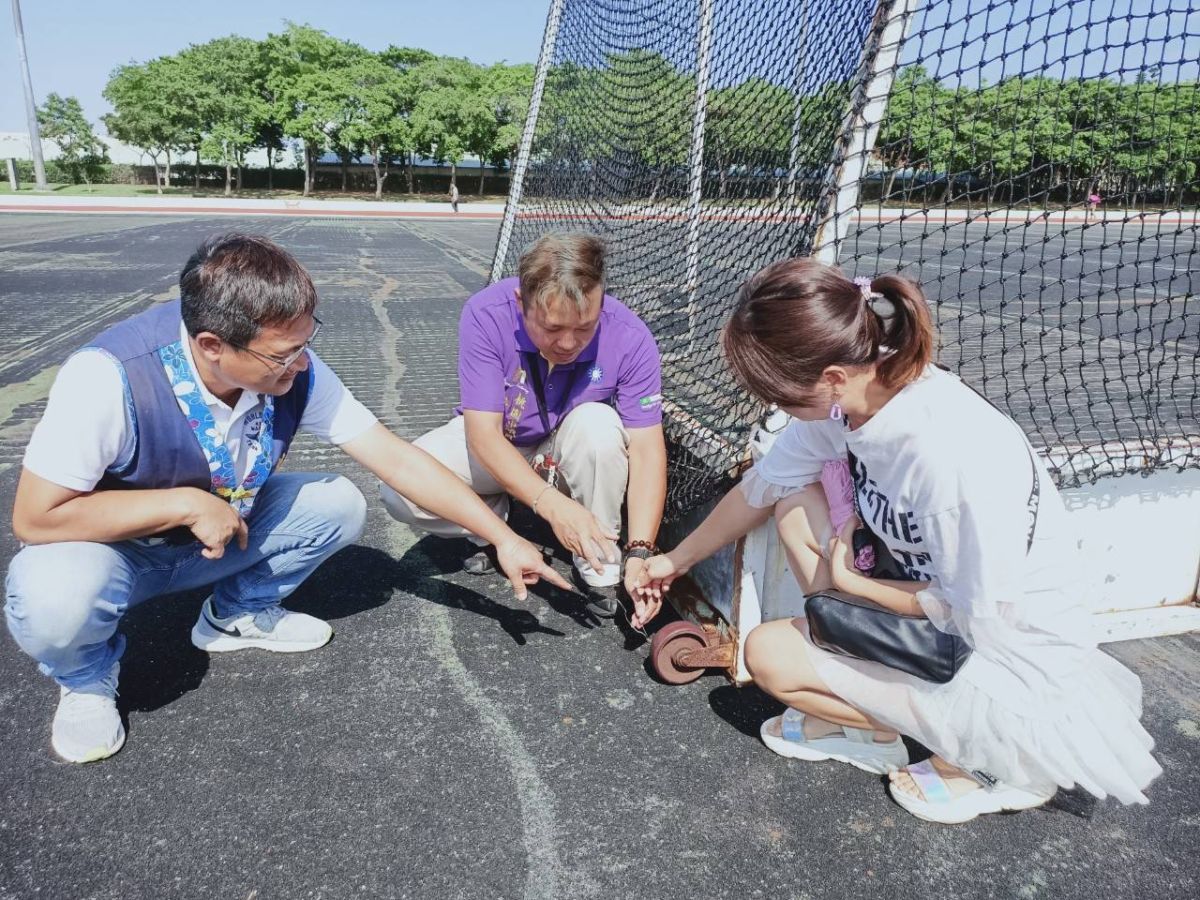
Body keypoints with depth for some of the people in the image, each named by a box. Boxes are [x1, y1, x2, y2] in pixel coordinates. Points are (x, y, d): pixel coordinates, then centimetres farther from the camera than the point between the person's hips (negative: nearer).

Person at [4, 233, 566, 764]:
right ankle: (87, 675, 1)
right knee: (53, 598, -36)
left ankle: (238, 613, 11)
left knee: (341, 506, -13)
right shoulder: (109, 377, -34)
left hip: (219, 536, 4)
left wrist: (504, 538, -20)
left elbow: (399, 461, -19)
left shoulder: (295, 373, -22)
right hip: (115, 545, -4)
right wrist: (188, 503, -31)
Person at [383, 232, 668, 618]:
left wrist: (640, 553, -36)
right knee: (400, 489, -25)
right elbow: (483, 433, -29)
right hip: (495, 445, 0)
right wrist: (551, 503, -45)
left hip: (568, 452, 0)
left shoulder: (630, 338, -27)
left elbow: (647, 450, -25)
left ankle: (600, 563, -13)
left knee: (598, 425, -35)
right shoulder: (485, 315, -29)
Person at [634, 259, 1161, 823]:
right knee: (794, 504, -2)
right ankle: (863, 717, 4)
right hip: (946, 603, 8)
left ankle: (992, 757, 2)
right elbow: (760, 489, 3)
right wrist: (677, 560, 14)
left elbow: (977, 617, -23)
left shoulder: (953, 457, -36)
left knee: (769, 654, -12)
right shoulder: (846, 396, -12)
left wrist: (849, 582, -10)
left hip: (1007, 653, -7)